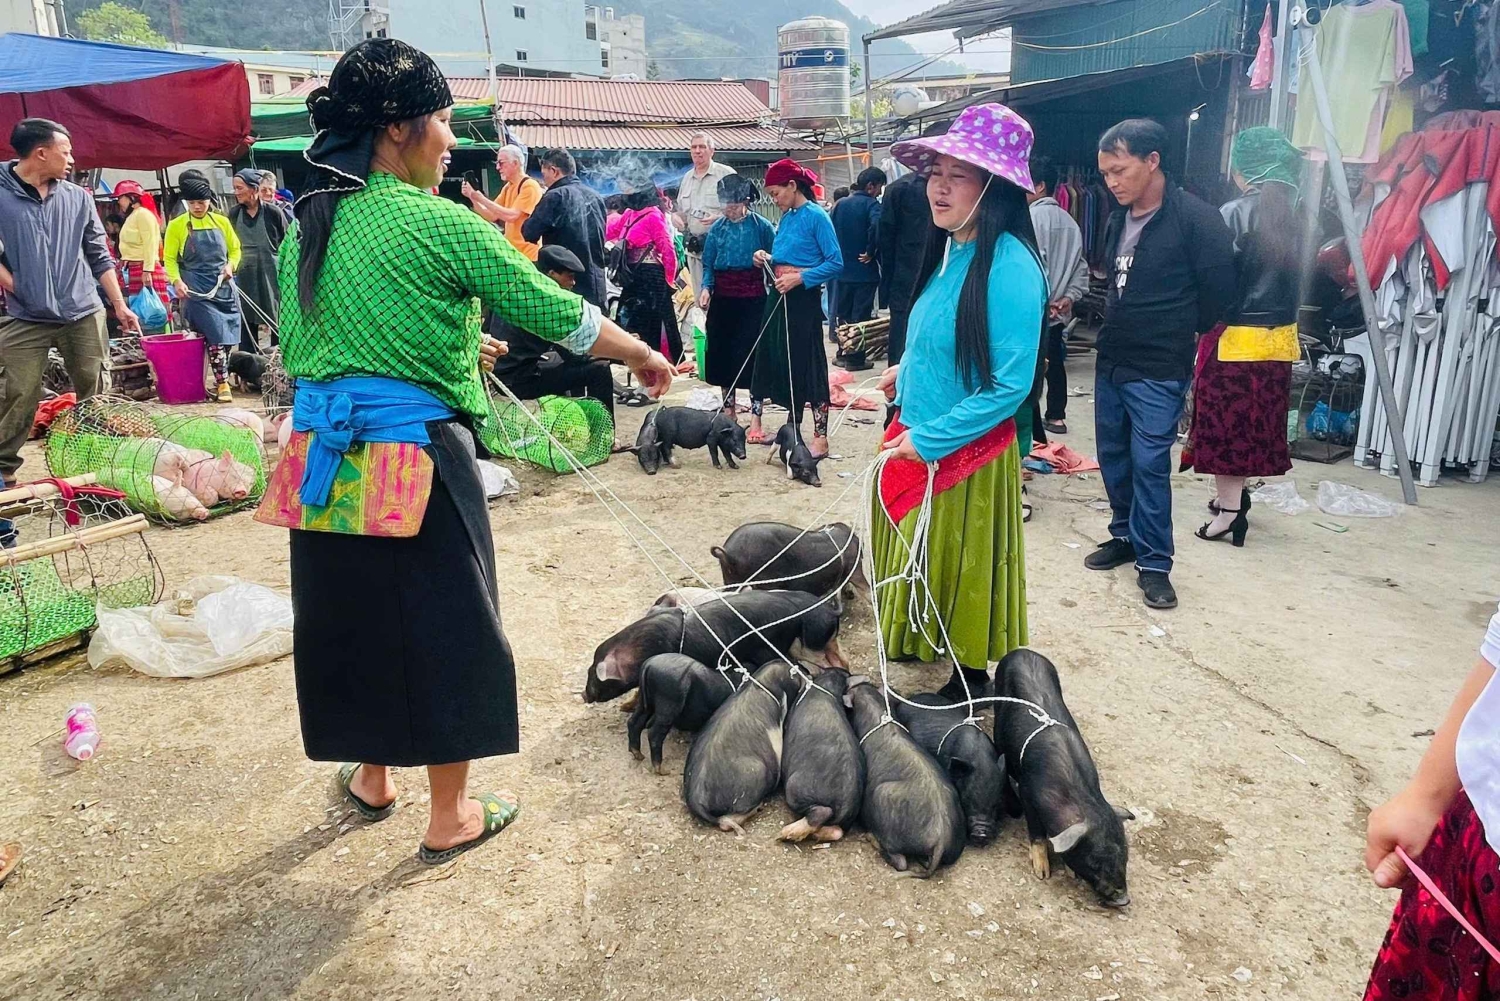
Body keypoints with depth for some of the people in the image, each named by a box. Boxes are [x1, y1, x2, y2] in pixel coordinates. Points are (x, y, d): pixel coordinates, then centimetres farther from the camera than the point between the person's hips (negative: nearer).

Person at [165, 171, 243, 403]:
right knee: (215, 335, -13)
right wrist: (177, 281, -12)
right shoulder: (177, 226, 2)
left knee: (228, 336, 4)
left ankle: (221, 379, 18)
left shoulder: (222, 222, 9)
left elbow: (235, 249, 18)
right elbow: (170, 259, 3)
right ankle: (222, 383, -9)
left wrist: (230, 265, -2)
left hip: (223, 286, 3)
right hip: (196, 290, -3)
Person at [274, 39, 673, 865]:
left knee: (351, 618, 20)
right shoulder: (439, 225, -12)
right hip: (418, 457, -6)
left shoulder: (309, 227, 8)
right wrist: (643, 356, 7)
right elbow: (558, 314, -10)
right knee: (445, 632, 8)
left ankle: (371, 777, 41)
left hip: (327, 456, 7)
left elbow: (297, 348, 17)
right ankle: (451, 817, 24)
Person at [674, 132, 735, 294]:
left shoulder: (726, 174, -3)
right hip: (694, 248, 7)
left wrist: (718, 217, -21)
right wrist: (676, 217, 5)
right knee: (699, 297, 10)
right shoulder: (687, 177, 19)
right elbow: (681, 209, 28)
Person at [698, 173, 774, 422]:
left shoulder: (762, 226, -4)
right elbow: (708, 264, 7)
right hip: (722, 298, 4)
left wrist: (764, 260, -16)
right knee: (722, 354, 9)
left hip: (752, 301, -4)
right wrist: (706, 288, -7)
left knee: (751, 355, -7)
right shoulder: (717, 228, 7)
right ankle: (729, 413, 24)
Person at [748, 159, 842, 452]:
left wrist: (799, 278, -21)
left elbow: (836, 263, -15)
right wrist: (767, 259, 1)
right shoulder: (786, 217, 11)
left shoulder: (816, 216, -11)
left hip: (803, 299, -8)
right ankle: (793, 427, 24)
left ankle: (820, 437, 0)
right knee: (778, 359, 11)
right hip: (779, 294, 8)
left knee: (807, 363, -6)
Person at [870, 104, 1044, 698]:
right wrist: (908, 372, 14)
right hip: (916, 440, 8)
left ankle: (969, 680, 27)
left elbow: (1010, 385, -25)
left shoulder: (1009, 265, -23)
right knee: (916, 559, 21)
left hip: (967, 453, -8)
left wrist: (929, 439, -22)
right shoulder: (950, 250, 4)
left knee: (957, 566, 7)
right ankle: (921, 644, 41)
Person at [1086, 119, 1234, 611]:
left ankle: (1154, 563, 6)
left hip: (1157, 371, -7)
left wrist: (1180, 332, 3)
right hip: (1110, 361, 7)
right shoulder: (1118, 219, 8)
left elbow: (1218, 288, -9)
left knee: (1149, 464, -5)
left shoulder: (1195, 218, -14)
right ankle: (1125, 536, 30)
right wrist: (1117, 326, 13)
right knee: (1112, 456, 14)